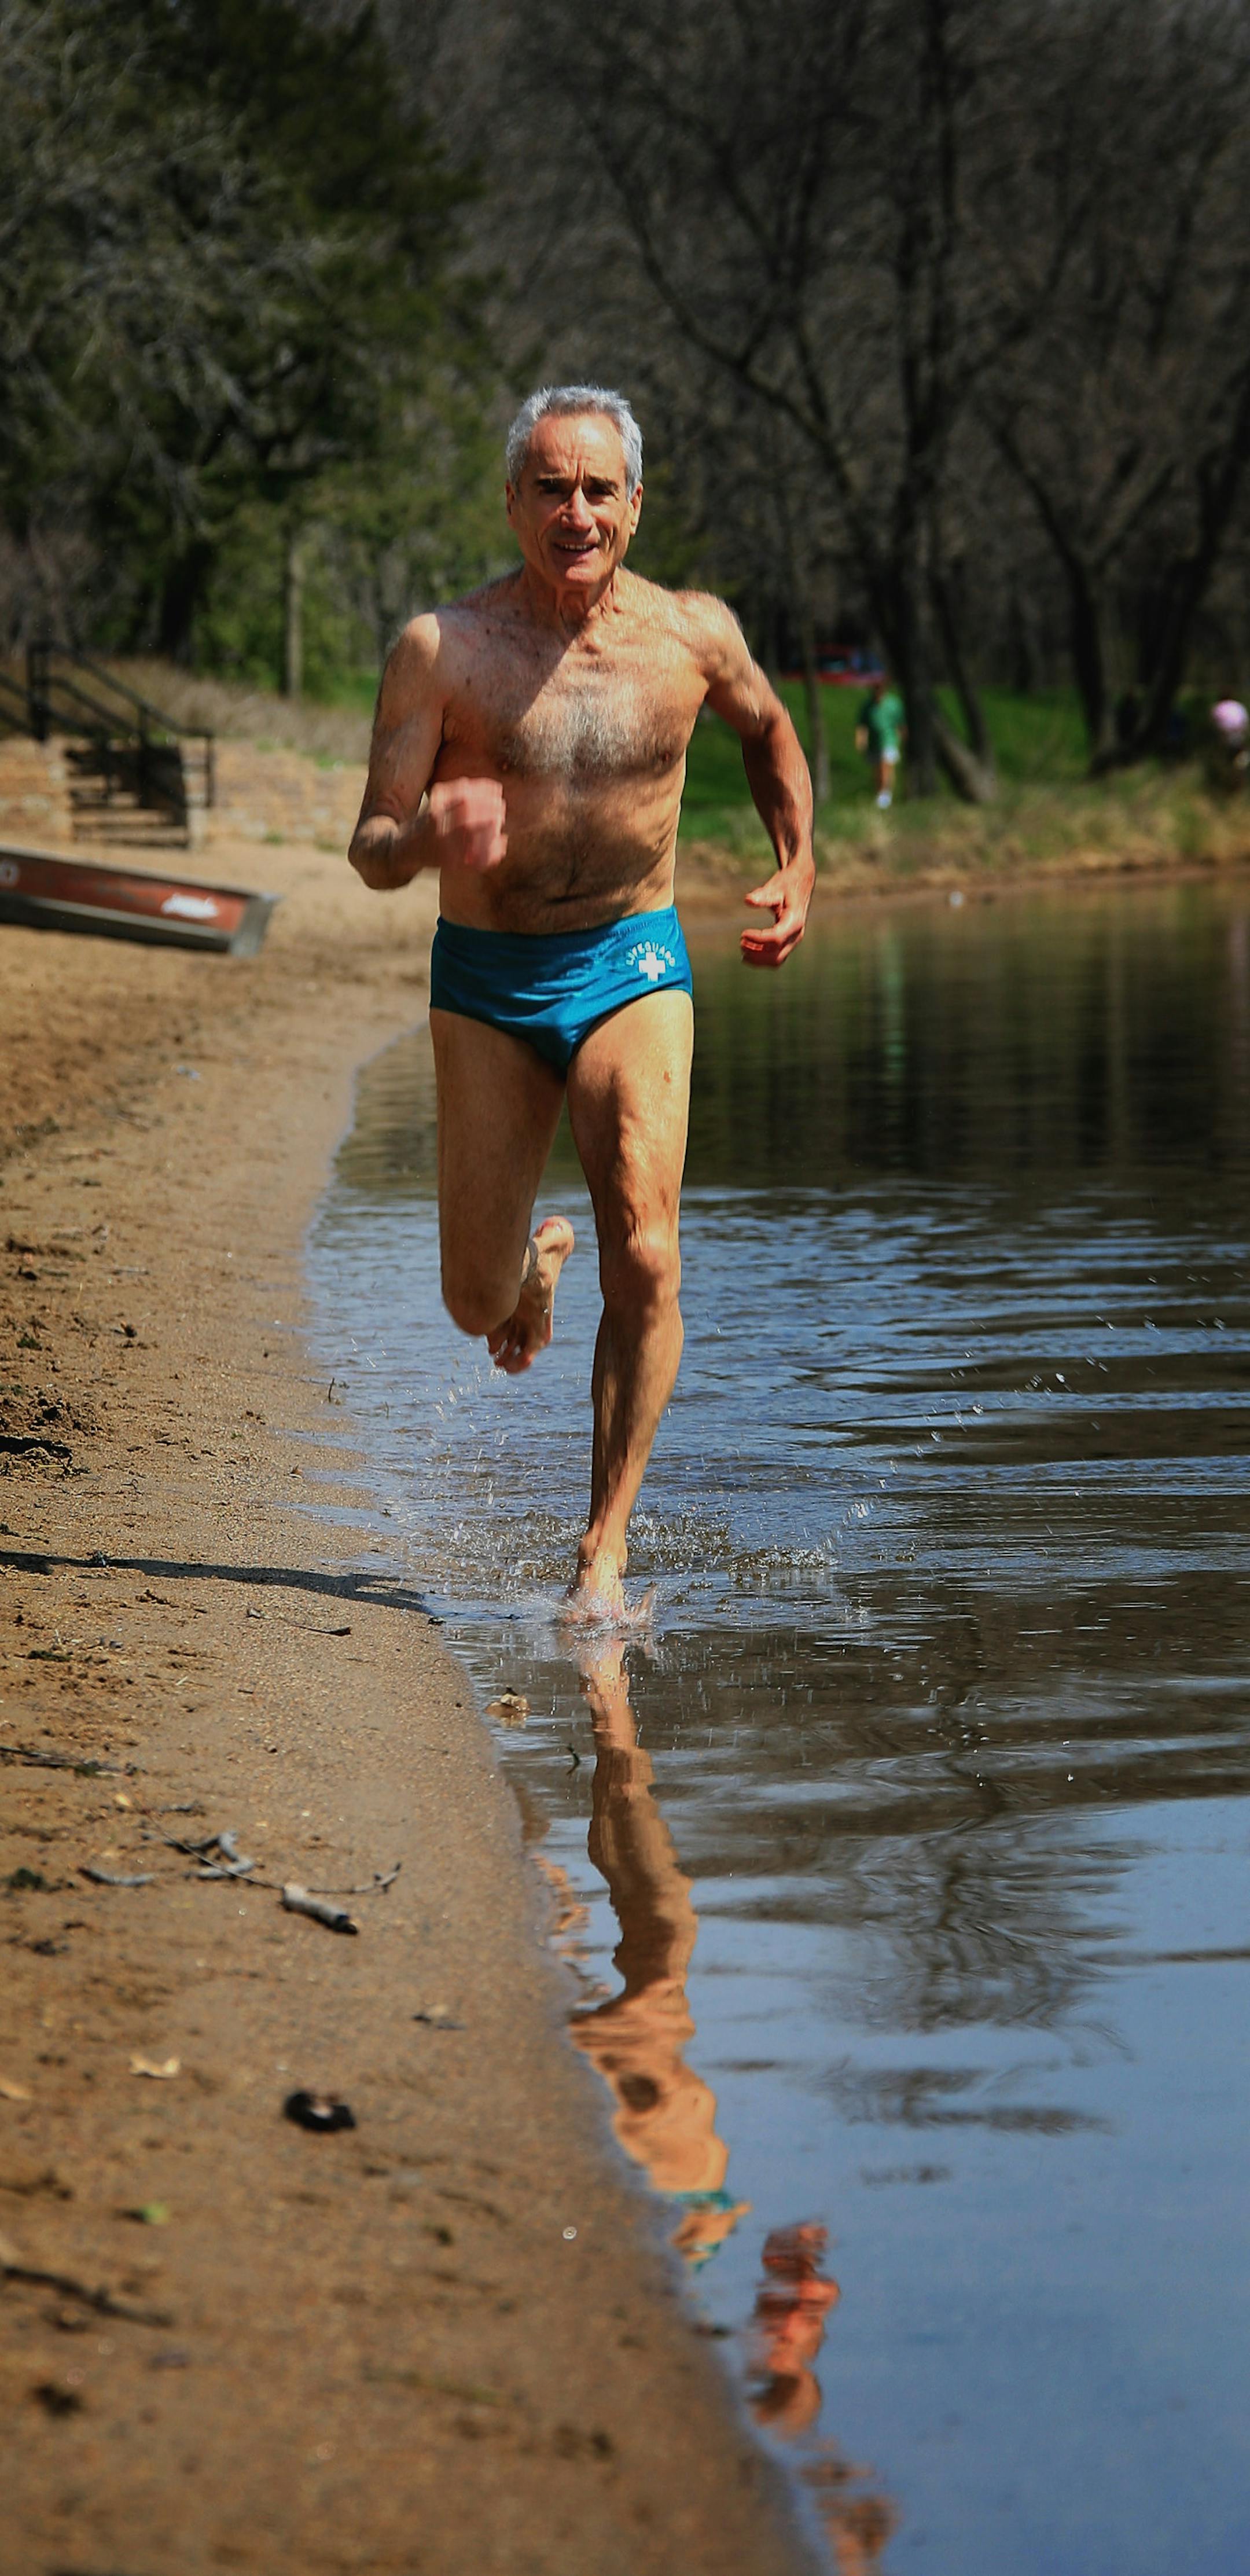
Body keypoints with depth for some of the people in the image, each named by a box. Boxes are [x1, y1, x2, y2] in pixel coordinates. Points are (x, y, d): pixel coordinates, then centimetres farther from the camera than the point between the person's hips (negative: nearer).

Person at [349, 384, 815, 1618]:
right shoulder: (441, 649, -13)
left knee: (644, 1261, -19)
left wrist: (798, 868, 9)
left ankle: (604, 1551, -7)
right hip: (485, 976, 0)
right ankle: (534, 1262, 44)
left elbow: (766, 728, 19)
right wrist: (430, 834, -36)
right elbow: (370, 852, -14)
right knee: (479, 1306, 4)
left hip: (632, 966, 0)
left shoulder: (693, 633, -5)